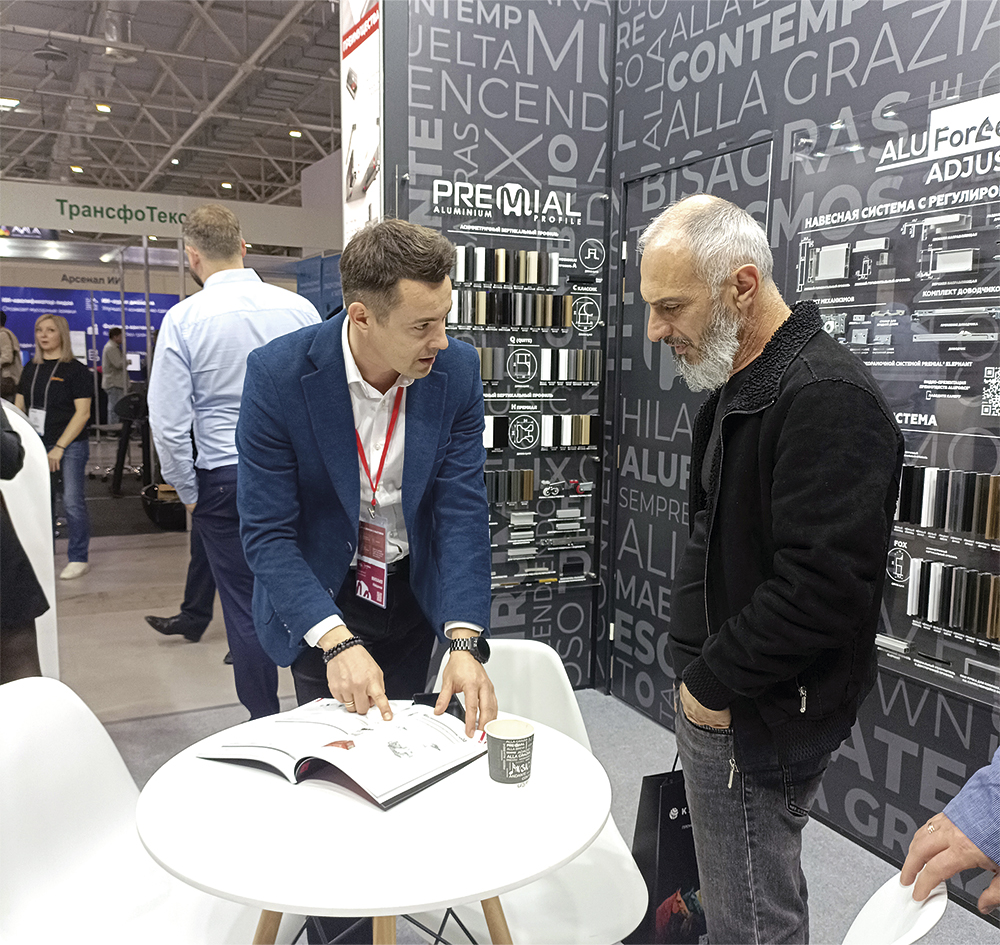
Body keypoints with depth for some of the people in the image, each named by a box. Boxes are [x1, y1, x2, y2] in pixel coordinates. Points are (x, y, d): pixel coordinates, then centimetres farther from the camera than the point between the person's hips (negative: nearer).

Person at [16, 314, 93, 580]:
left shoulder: (75, 369, -4)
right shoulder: (31, 369, 14)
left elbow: (82, 412, -10)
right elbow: (18, 407, 17)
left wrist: (59, 448, -15)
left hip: (70, 446, -6)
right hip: (36, 446, 6)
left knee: (72, 502, -6)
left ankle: (79, 559, 5)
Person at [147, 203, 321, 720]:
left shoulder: (183, 319, -8)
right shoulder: (299, 308, -3)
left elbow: (168, 425, -9)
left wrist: (189, 493, 5)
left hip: (226, 482, -2)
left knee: (246, 609, 11)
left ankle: (264, 723, 24)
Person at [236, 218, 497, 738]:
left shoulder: (457, 369, -15)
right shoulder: (277, 373, -23)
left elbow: (462, 509, -15)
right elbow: (266, 532, -20)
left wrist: (464, 640, -25)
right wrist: (337, 642, -31)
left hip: (415, 593, 3)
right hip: (317, 599, -2)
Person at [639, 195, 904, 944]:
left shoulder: (827, 399, -22)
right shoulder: (738, 388, 10)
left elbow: (822, 589, -27)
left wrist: (713, 684, -15)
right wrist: (694, 668, 10)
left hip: (762, 722, -9)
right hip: (714, 700, 9)